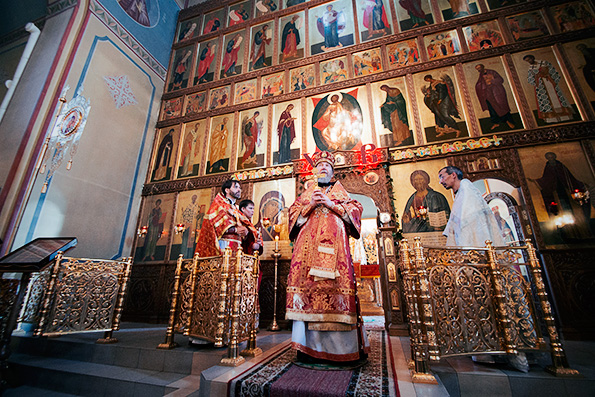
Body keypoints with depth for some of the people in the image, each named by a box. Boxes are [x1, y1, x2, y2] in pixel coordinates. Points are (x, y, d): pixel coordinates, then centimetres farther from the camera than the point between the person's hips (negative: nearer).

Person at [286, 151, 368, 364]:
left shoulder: (341, 192, 22)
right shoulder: (307, 193, 24)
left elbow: (356, 211, 9)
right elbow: (294, 214, 14)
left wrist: (332, 205, -3)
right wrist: (311, 205, -2)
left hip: (334, 245, 0)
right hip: (308, 246, 1)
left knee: (337, 285, -9)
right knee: (308, 287, -8)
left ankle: (342, 345, 2)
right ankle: (308, 346, 0)